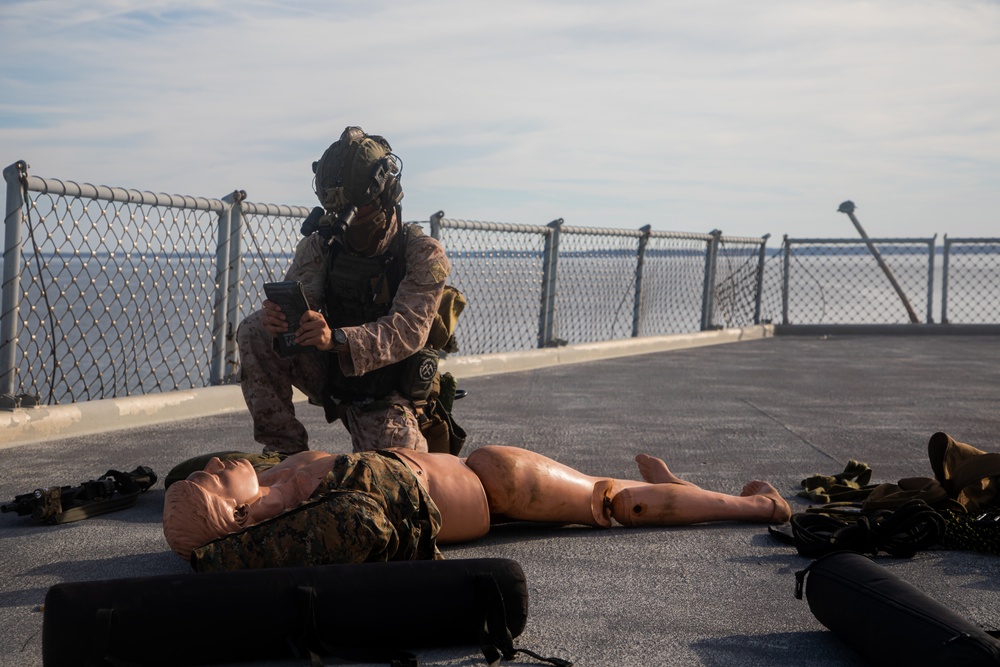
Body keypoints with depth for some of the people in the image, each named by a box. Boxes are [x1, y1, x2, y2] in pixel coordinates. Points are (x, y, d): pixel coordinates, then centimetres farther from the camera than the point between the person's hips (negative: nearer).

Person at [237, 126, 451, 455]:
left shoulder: (423, 254, -15)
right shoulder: (321, 243, -2)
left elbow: (409, 329, -28)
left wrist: (337, 339, -45)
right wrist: (278, 316, -40)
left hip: (386, 392, -3)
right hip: (329, 374, 3)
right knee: (255, 330, -18)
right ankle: (284, 449, -13)